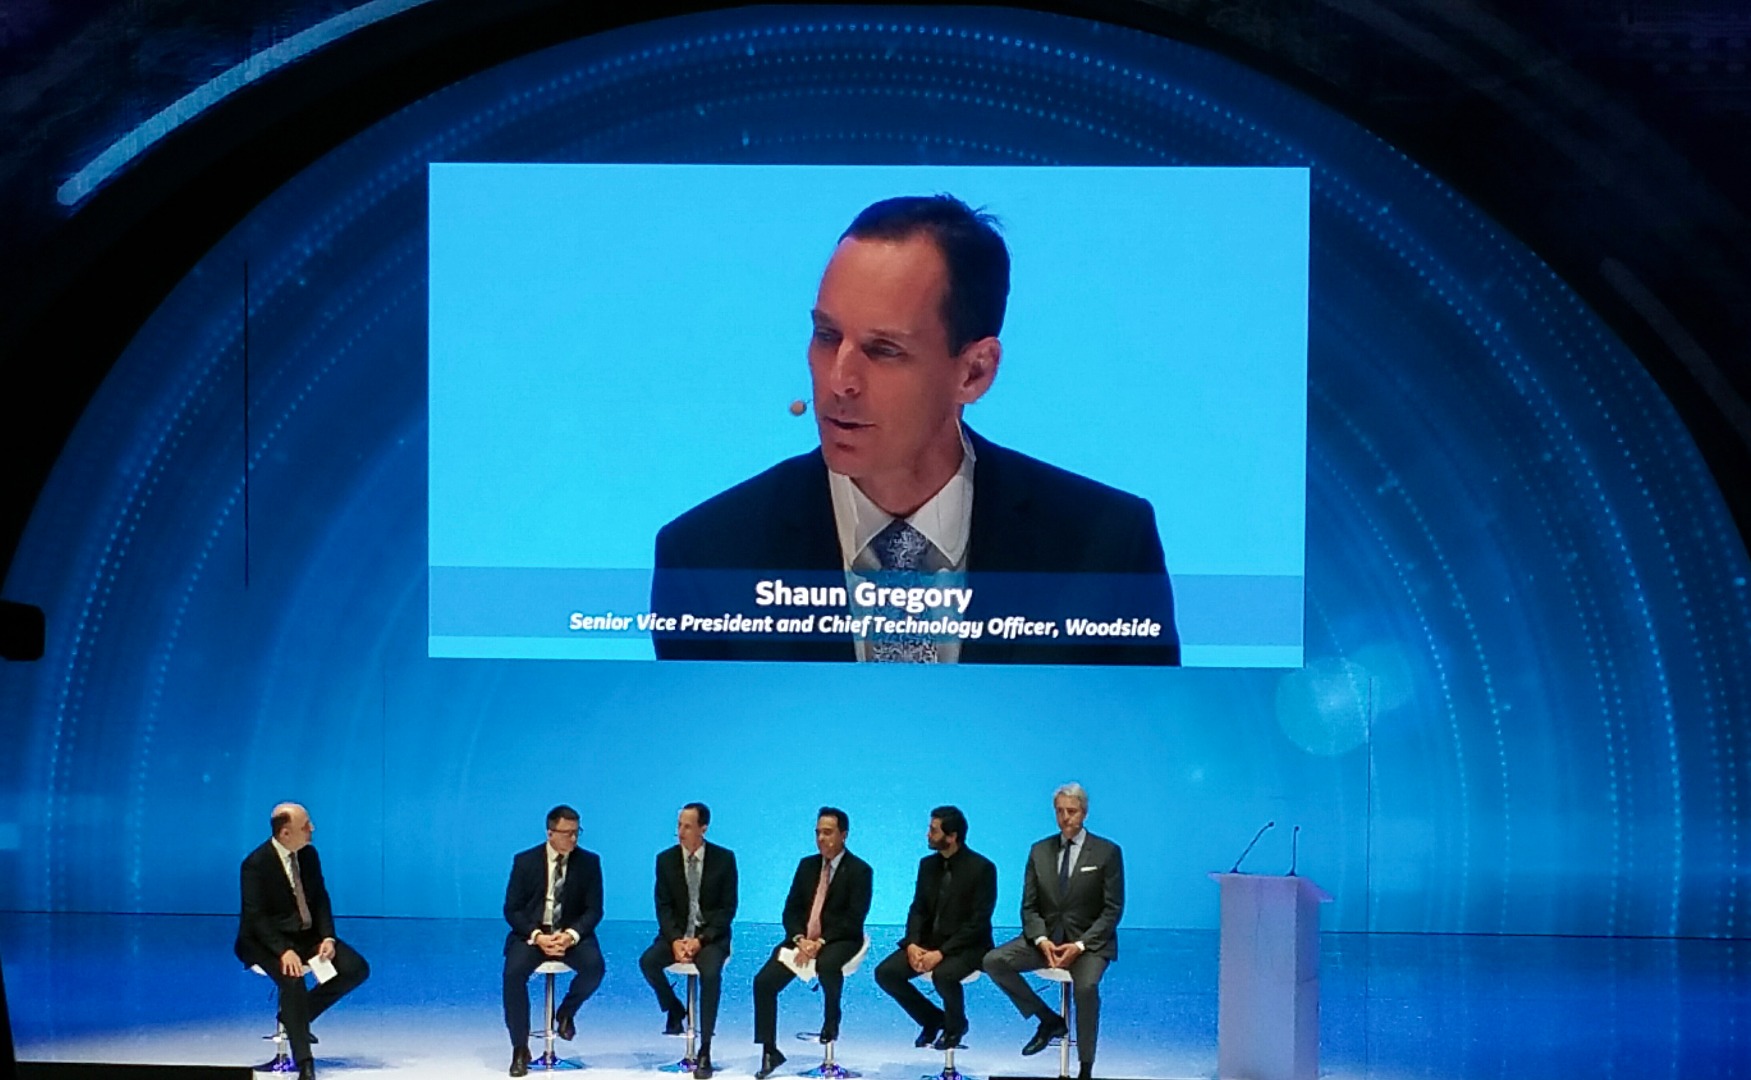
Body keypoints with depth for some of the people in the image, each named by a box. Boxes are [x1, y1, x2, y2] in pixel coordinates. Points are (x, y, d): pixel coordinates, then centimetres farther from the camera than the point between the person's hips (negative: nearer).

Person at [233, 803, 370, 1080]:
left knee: (357, 969, -11)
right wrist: (284, 951, -32)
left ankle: (296, 1015, 6)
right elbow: (256, 917, -20)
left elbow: (321, 900, 7)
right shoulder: (256, 864, -17)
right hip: (267, 941, -7)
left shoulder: (308, 854, 2)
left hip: (307, 935, 7)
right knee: (293, 979, -35)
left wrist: (327, 937, -10)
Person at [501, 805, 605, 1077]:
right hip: (532, 934, -1)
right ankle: (520, 1049, -17)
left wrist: (571, 935, -20)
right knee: (513, 972, -30)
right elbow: (512, 909, -2)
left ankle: (566, 1012, 3)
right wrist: (537, 936, -19)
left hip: (572, 935, 1)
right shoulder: (525, 861, -1)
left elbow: (594, 910, -1)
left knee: (594, 967, -30)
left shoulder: (589, 862, 0)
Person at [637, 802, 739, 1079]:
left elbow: (728, 908, -5)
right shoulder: (665, 859, 1)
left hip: (711, 935, -3)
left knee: (710, 971, -34)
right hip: (676, 933, 3)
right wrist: (675, 940, -17)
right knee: (647, 962, -27)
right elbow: (663, 906, 1)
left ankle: (705, 1051, -29)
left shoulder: (724, 859, -5)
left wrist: (701, 939, -18)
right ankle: (674, 1009, 4)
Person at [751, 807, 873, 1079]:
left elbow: (853, 919, -11)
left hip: (839, 940, -5)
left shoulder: (859, 871, -4)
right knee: (763, 981, -15)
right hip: (803, 938, 5)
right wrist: (800, 939, -11)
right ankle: (769, 1051, -2)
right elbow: (791, 910, 9)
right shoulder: (807, 865, 12)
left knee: (827, 965, -40)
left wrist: (821, 942, -21)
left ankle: (831, 1021, -10)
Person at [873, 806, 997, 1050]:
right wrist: (912, 944, -12)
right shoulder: (927, 864, 7)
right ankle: (932, 1019, 9)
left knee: (943, 975, -36)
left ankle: (955, 1026, -3)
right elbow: (918, 909, 9)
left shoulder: (981, 868, -12)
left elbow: (978, 922, -16)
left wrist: (941, 953, -23)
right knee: (885, 973, -14)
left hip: (967, 945, -6)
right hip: (929, 941, 6)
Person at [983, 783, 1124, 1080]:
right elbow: (1029, 907, 7)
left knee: (1085, 986, -36)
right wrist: (1042, 941, -14)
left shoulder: (1107, 852, -3)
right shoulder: (1040, 851, 8)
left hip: (1089, 940, -4)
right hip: (1047, 937, 4)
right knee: (993, 962, -19)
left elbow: (1112, 910, -6)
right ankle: (1049, 1020, -3)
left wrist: (1080, 945, -19)